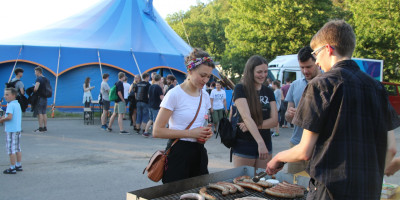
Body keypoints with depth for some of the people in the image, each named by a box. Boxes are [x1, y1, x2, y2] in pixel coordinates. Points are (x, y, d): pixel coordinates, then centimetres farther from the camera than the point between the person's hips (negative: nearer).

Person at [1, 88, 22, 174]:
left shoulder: (10, 105, -16)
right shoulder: (17, 104, 11)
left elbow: (9, 117, -27)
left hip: (11, 130, -9)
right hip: (18, 129, 9)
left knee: (11, 149, -2)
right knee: (18, 148, 15)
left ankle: (12, 168, 3)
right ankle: (18, 165, 23)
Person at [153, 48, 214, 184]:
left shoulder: (205, 96, 9)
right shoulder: (175, 94, -11)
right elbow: (157, 131, -15)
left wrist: (206, 133, 1)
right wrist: (190, 133, -18)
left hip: (199, 152, 6)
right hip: (179, 153, -6)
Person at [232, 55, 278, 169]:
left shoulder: (268, 91, 8)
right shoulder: (240, 89, -7)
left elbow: (274, 121, 2)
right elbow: (246, 117, -20)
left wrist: (256, 125, -16)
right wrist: (260, 142, -30)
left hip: (265, 145, 4)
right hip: (244, 146, -4)